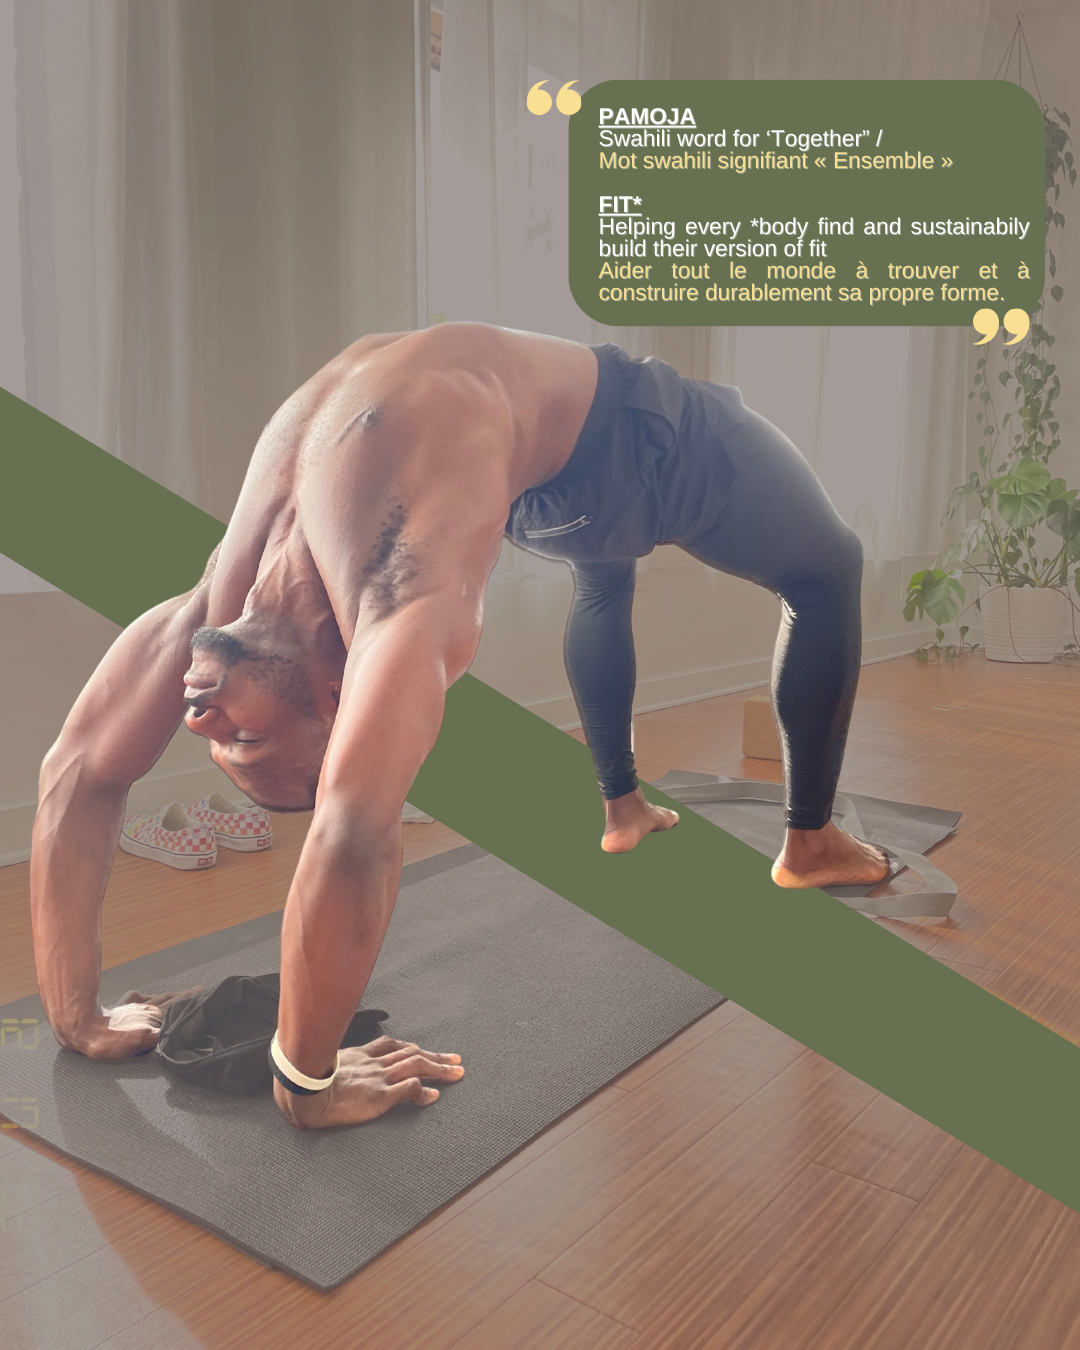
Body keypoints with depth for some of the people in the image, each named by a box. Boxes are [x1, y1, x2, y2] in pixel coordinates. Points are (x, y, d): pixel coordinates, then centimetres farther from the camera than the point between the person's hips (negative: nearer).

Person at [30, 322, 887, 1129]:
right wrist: (75, 1020, -17)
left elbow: (353, 839, -53)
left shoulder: (401, 614, -44)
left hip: (608, 425, -4)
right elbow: (77, 777, -20)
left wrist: (307, 1082, -37)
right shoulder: (235, 618, -25)